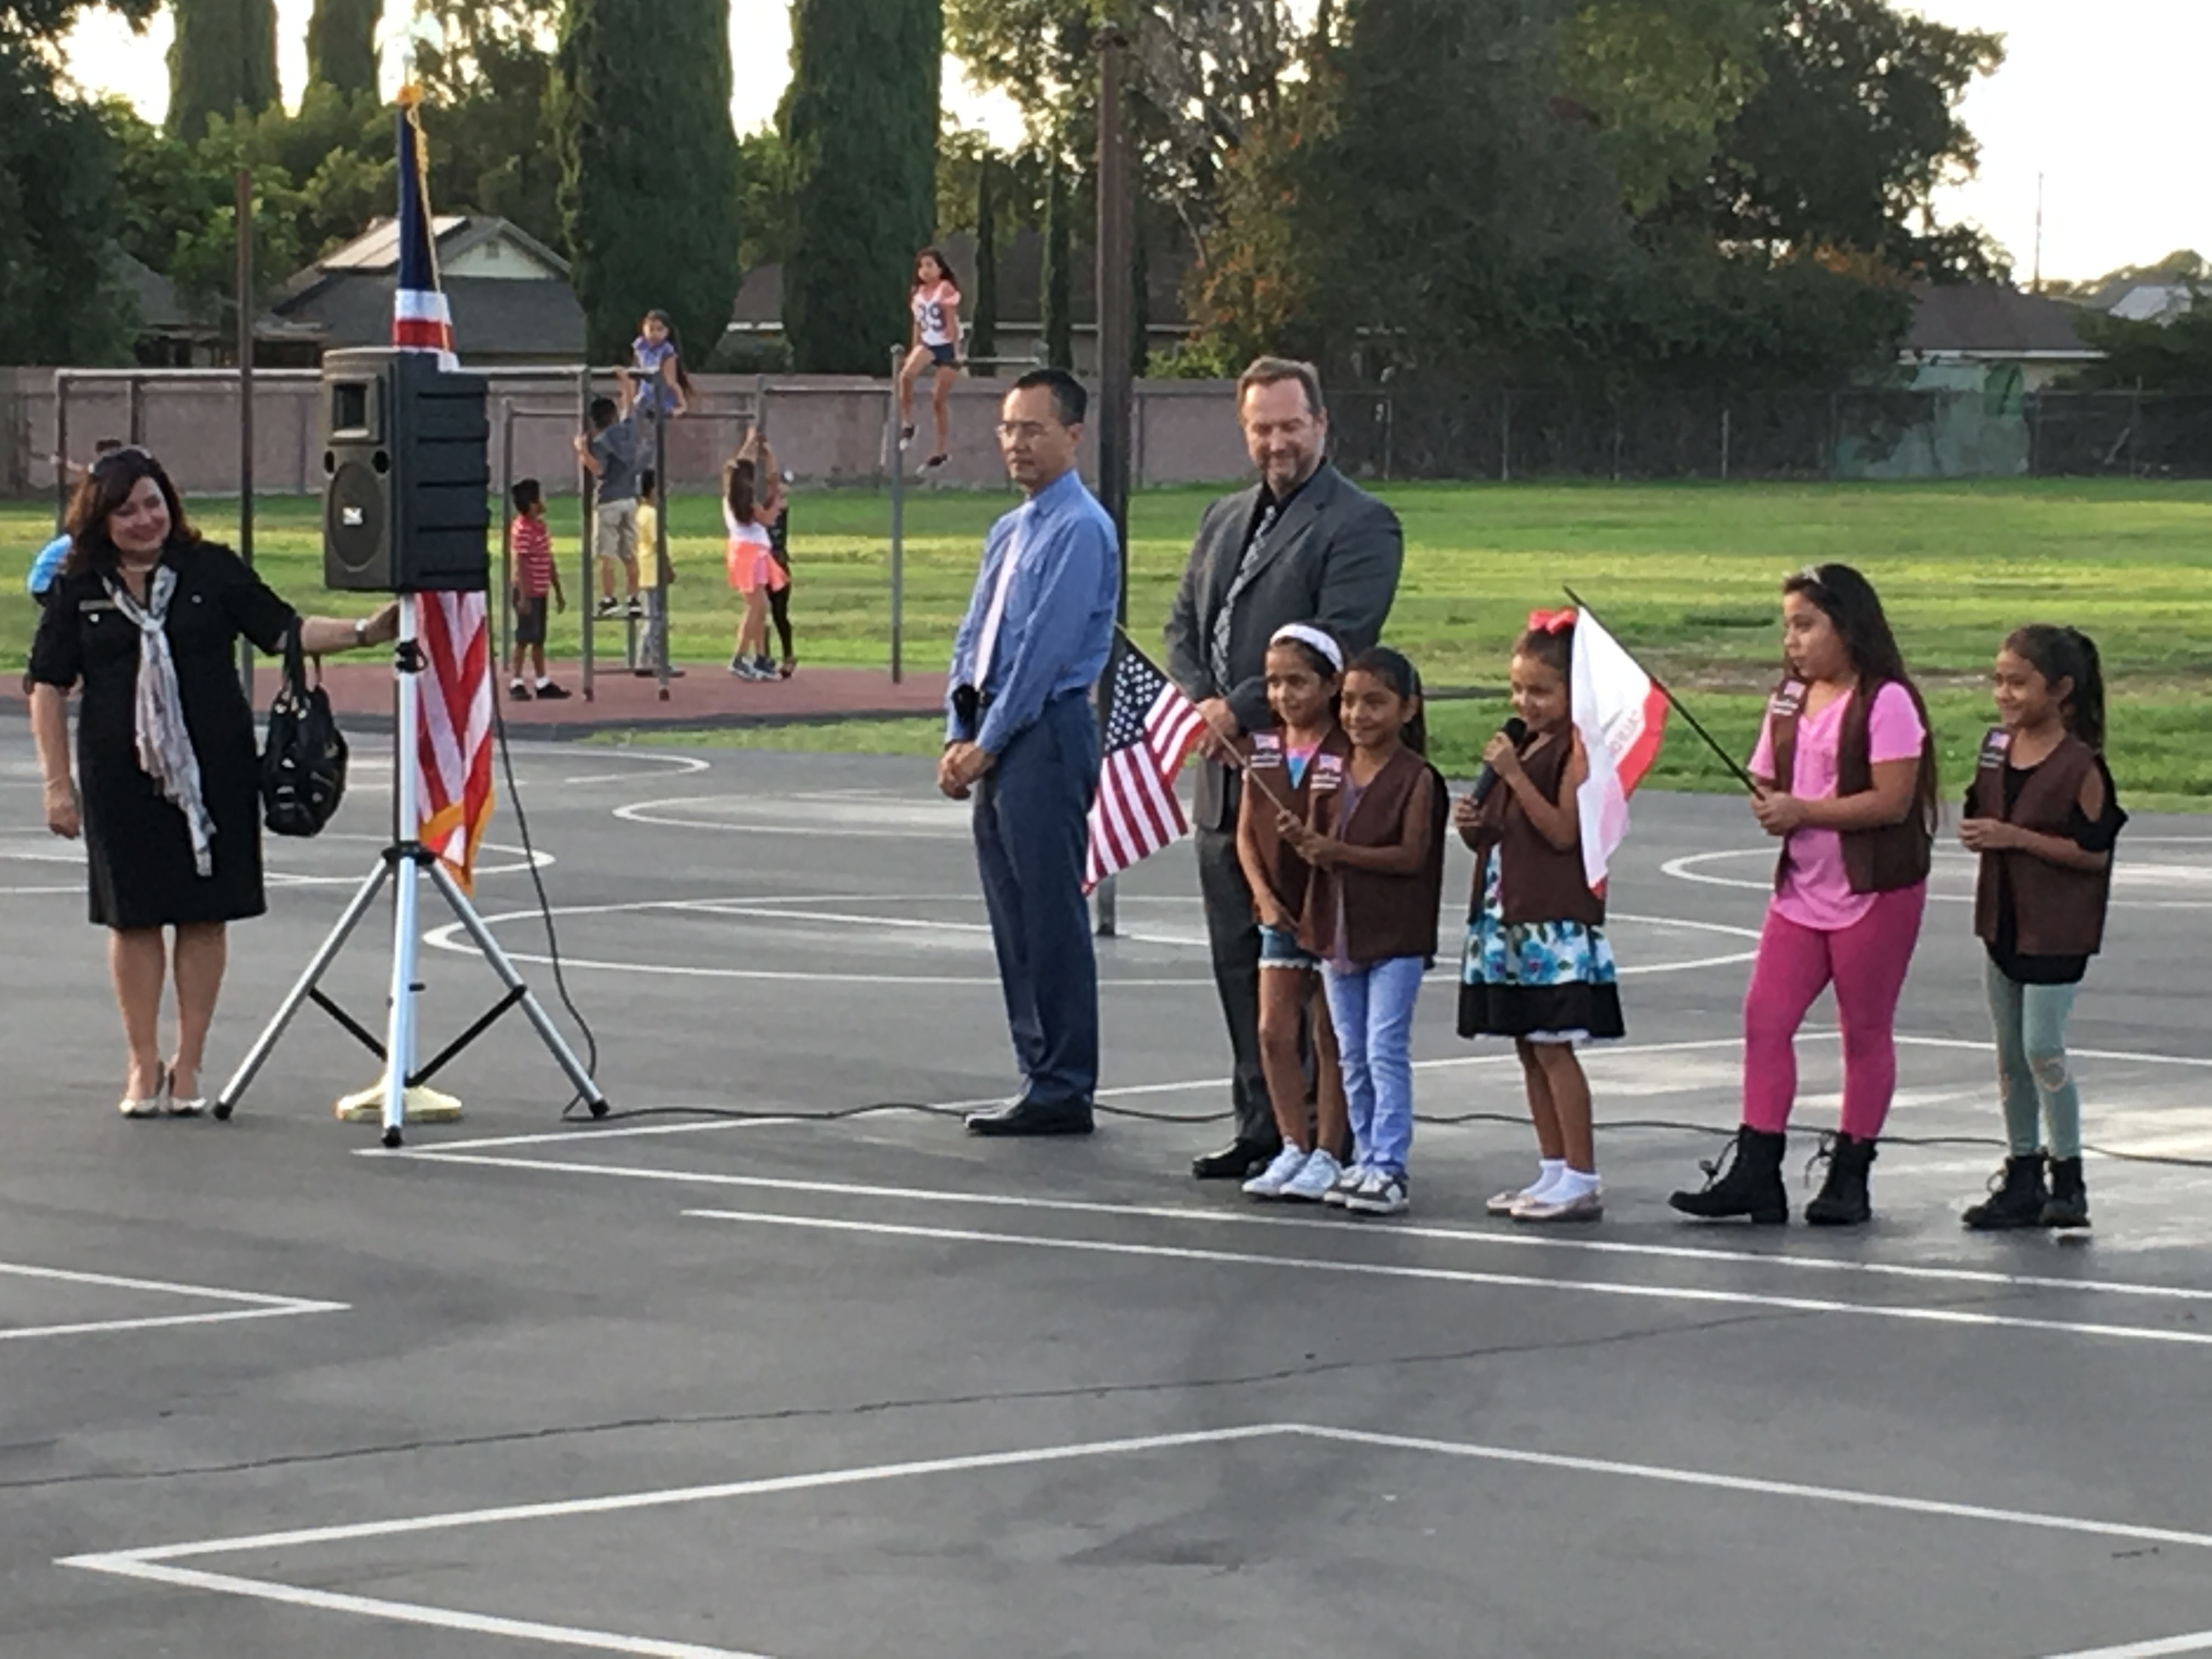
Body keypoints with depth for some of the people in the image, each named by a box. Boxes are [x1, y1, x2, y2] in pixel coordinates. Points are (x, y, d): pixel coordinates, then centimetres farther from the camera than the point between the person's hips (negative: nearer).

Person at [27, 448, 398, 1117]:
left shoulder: (212, 571, 2)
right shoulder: (79, 589, 3)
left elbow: (283, 629, 2)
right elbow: (48, 686, 5)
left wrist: (363, 632, -13)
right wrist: (59, 782, 0)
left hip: (213, 772, 0)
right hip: (123, 778, 0)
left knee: (204, 913, 3)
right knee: (135, 916, 4)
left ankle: (188, 1063, 13)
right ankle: (144, 1066, 14)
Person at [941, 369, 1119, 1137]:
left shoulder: (1081, 530, -11)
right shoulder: (1010, 531, 17)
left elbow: (1046, 648, -16)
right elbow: (973, 640, 18)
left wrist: (988, 744, -13)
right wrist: (959, 737, 6)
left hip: (1046, 734, -9)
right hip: (996, 738, 9)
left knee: (1051, 919, -6)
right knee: (1013, 919, 11)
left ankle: (1062, 1090, -3)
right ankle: (1041, 1077, 17)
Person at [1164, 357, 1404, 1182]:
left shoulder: (1360, 523, -6)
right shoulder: (1225, 519, 19)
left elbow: (1338, 641, -15)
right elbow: (1183, 626, 17)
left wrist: (1242, 711, -16)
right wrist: (1203, 703, -3)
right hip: (1226, 775, 8)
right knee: (1238, 959, 10)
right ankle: (1260, 1126, 17)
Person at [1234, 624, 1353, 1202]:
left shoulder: (1350, 754, -12)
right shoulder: (1261, 749, 5)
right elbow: (1247, 830, 7)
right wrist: (1264, 895, -3)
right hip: (1282, 911, 5)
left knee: (1331, 1038, 3)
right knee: (1274, 1031, 5)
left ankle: (1328, 1155, 10)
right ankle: (1293, 1148, 15)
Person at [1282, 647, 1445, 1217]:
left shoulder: (1415, 778, -9)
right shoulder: (1333, 772, 9)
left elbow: (1412, 855, -15)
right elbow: (1320, 844, 10)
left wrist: (1339, 851, -21)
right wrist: (1303, 838, -13)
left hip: (1394, 936, -7)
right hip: (1337, 929, 7)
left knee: (1386, 1052, -8)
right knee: (1352, 1056, 11)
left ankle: (1389, 1169, -7)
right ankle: (1366, 1160, 19)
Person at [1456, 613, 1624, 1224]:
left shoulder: (1576, 751, -9)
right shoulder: (1521, 747, 16)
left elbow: (1564, 832, -19)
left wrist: (1514, 775, -21)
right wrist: (1473, 825, 0)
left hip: (1557, 922, -9)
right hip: (1508, 916, 9)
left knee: (1553, 1047, -9)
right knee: (1529, 1049, 11)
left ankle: (1582, 1179, -7)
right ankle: (1554, 1170, 17)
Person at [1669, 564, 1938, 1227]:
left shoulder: (1886, 702, -13)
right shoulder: (1790, 699, 11)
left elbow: (1893, 800, -20)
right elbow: (1767, 781, 16)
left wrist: (1803, 811, -19)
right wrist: (1767, 807, -8)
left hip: (1875, 892, -7)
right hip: (1801, 888, 7)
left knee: (1865, 1031, 4)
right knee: (1765, 1018, -2)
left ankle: (1850, 1177, 13)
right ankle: (1755, 1170, -2)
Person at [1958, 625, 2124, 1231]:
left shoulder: (2080, 766, -15)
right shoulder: (1997, 747, 6)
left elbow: (2095, 852, -16)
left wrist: (2016, 838, -21)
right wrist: (1977, 833, -4)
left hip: (2057, 929, -7)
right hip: (2004, 918, 7)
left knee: (2043, 1047, -8)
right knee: (2011, 1052, 12)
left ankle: (2068, 1181, 3)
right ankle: (2022, 1175, 21)